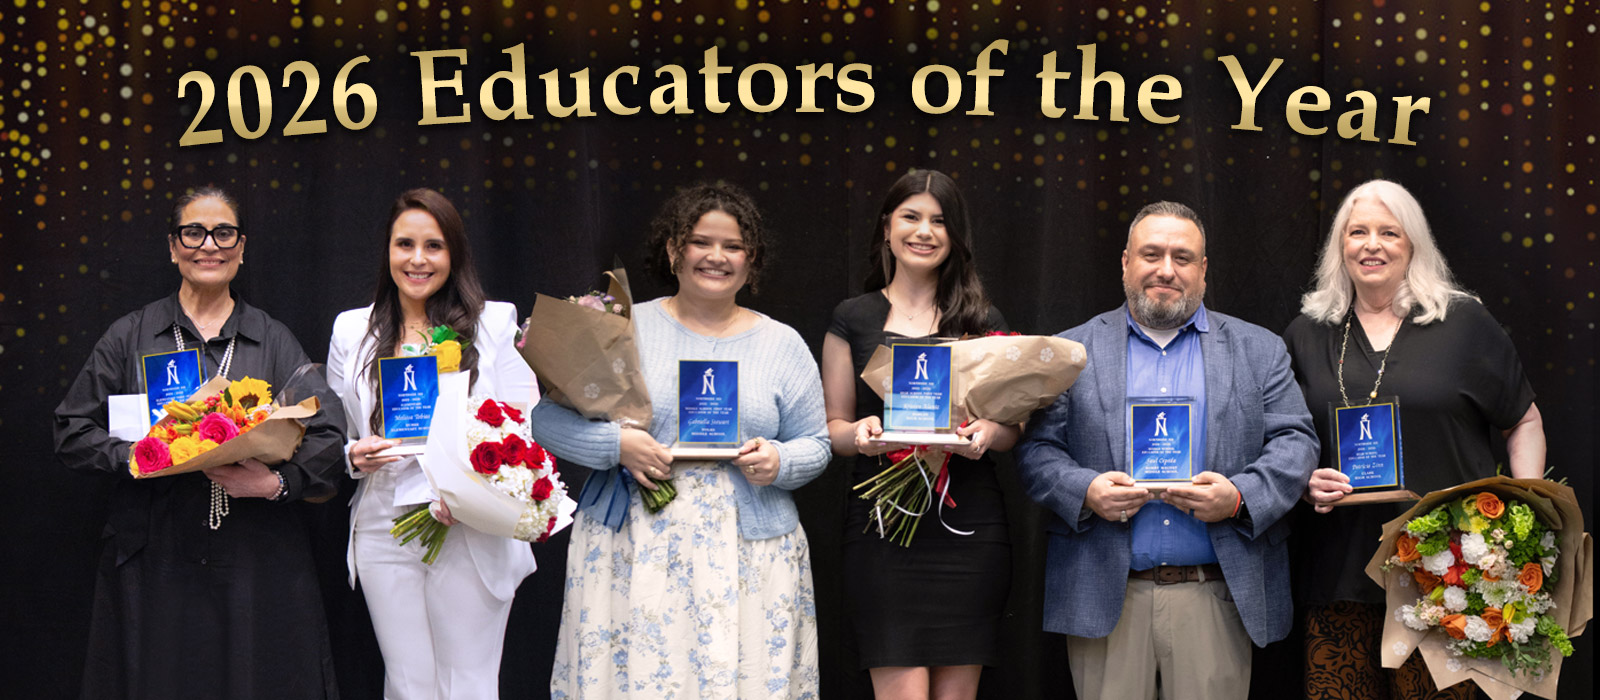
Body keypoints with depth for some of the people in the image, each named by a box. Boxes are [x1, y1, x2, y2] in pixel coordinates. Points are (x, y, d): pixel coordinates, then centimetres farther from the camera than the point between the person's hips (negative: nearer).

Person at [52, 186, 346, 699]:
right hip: (155, 562, 0)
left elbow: (328, 435, 1)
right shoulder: (131, 337, 9)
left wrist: (279, 482, -18)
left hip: (257, 564, 0)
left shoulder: (274, 341, 9)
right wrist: (137, 455, -13)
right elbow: (74, 432, 5)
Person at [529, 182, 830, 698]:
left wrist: (779, 462, -9)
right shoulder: (623, 328, 4)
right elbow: (548, 417, 0)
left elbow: (814, 445, 13)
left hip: (748, 555, 1)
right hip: (633, 550, -1)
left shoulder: (784, 345, 10)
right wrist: (617, 445, -15)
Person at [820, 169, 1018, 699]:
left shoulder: (982, 322, 11)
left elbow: (1014, 426, 12)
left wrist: (988, 433, -11)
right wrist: (860, 433, -14)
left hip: (968, 525, 2)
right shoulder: (854, 319, 8)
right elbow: (833, 426, 9)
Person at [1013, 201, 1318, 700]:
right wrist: (1084, 490, -14)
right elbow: (1036, 449, 6)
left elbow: (1295, 443, 5)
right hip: (1106, 599, 0)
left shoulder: (1258, 351, 12)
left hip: (1216, 599, 1)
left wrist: (1239, 497, -13)